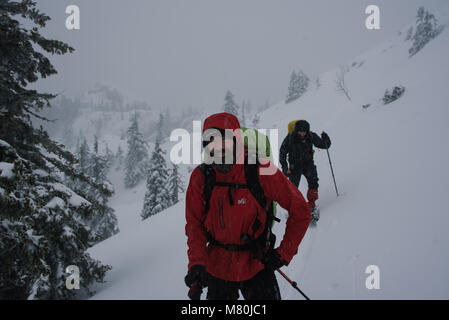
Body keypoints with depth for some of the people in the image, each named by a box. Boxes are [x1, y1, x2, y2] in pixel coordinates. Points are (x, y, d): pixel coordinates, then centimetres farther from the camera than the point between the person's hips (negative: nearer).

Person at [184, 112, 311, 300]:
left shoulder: (261, 171, -17)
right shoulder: (201, 177, -9)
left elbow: (300, 211, -10)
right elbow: (195, 225, -3)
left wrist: (284, 253, -11)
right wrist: (196, 263, -17)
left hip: (256, 264, -2)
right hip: (217, 267, 3)